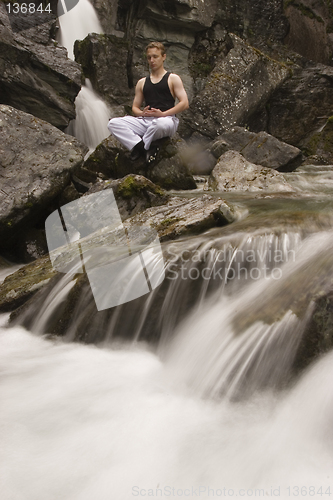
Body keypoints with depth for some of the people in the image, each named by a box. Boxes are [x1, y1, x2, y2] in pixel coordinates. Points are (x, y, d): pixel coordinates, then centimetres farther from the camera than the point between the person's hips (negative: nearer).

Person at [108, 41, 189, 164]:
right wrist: (142, 113, -2)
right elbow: (135, 107, 24)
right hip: (145, 121, 5)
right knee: (113, 124, -18)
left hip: (167, 120, -5)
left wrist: (163, 113, -12)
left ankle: (140, 147, -18)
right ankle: (147, 148, -30)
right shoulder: (142, 83, 26)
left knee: (159, 124, -44)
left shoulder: (173, 79, 12)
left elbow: (184, 103, 0)